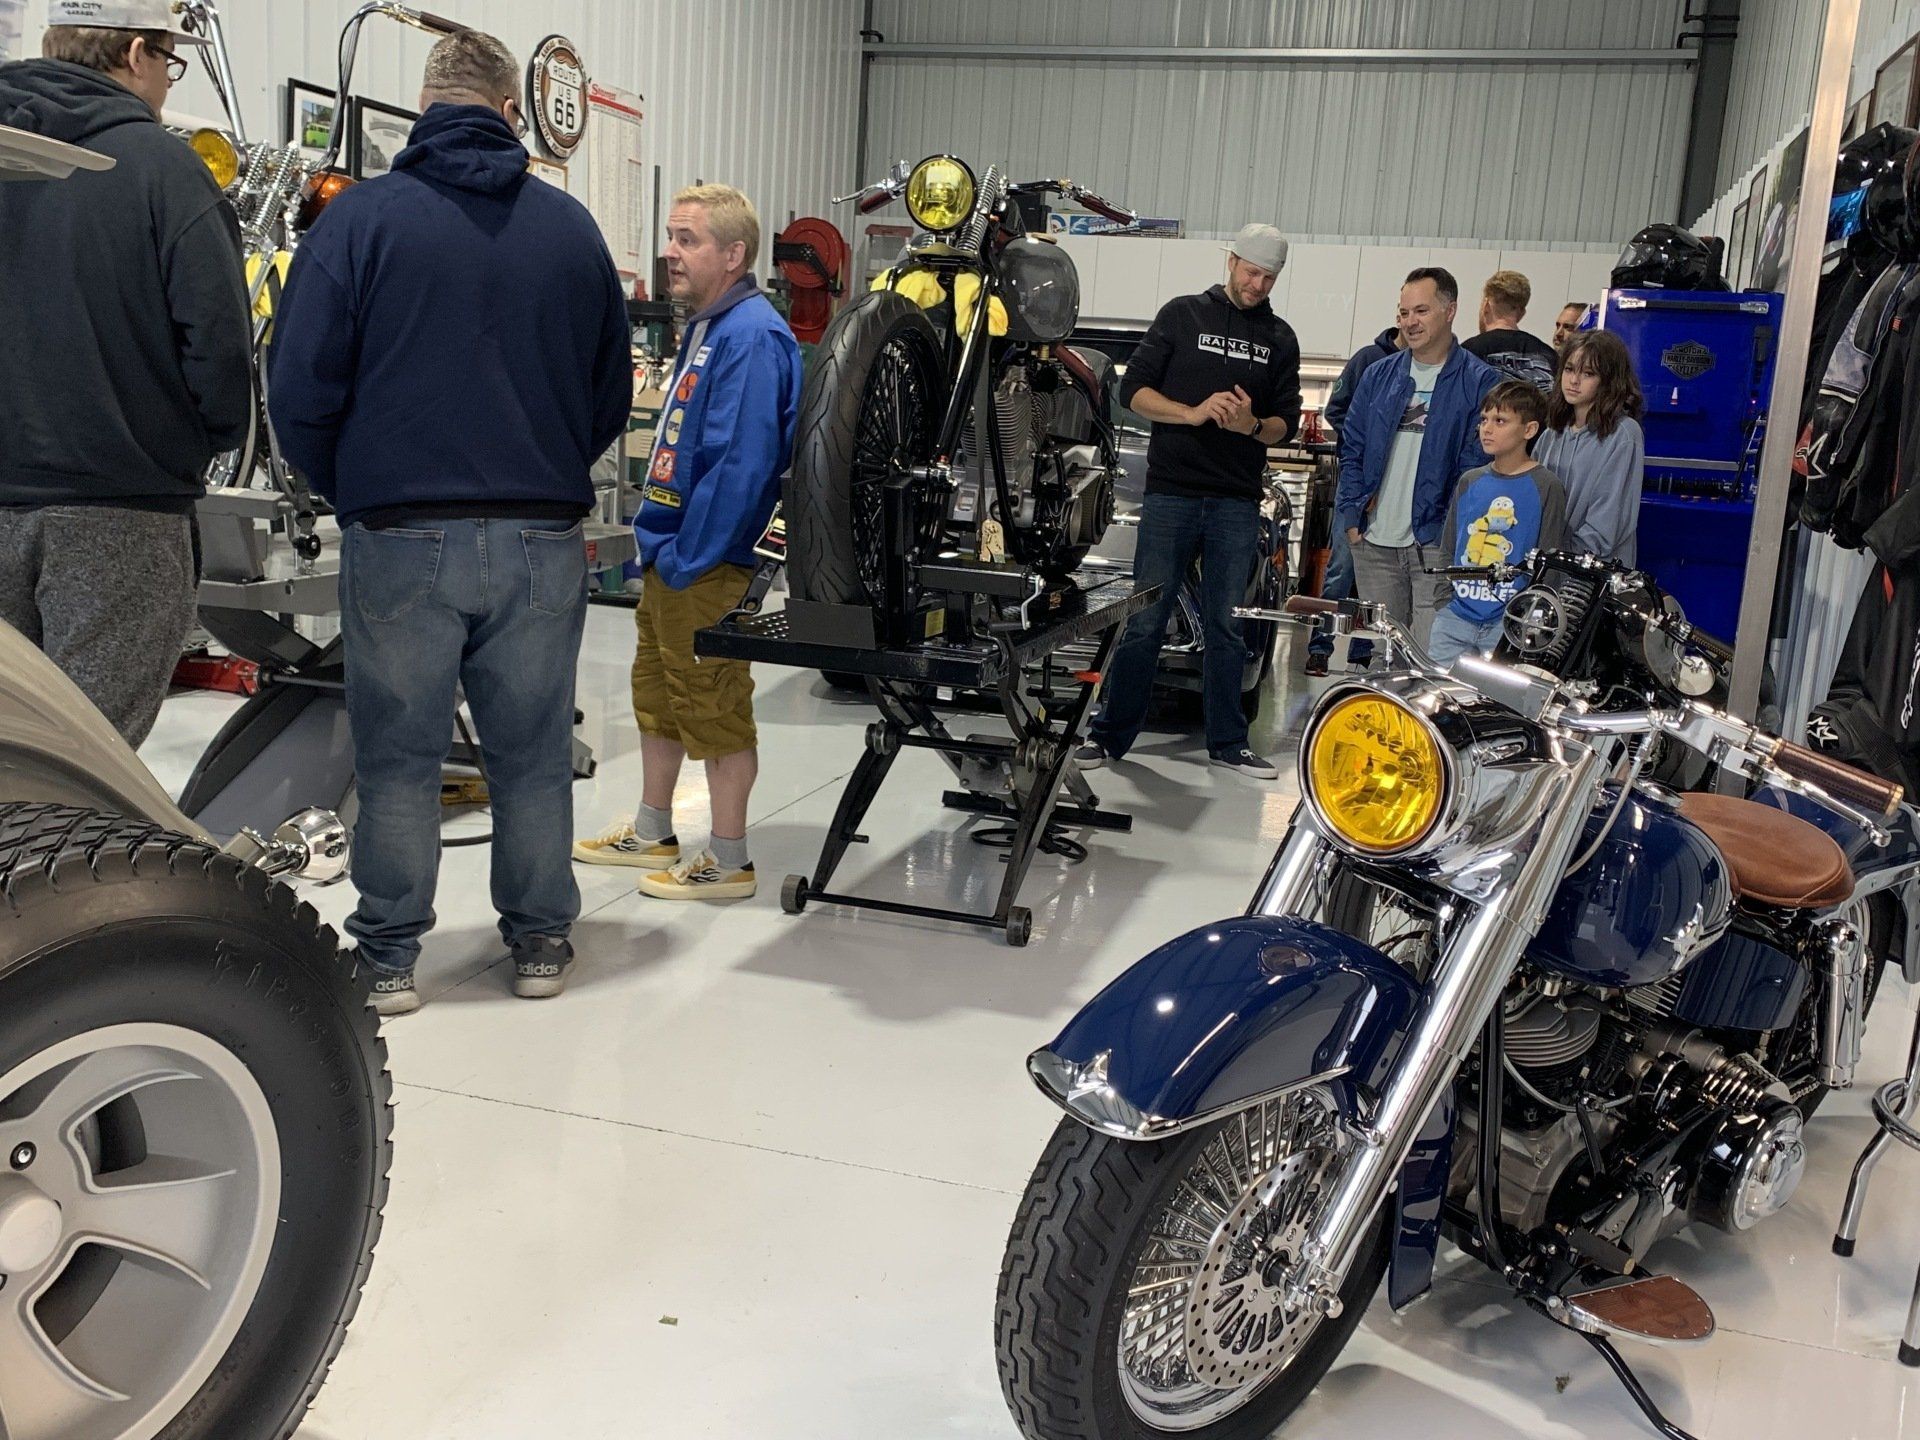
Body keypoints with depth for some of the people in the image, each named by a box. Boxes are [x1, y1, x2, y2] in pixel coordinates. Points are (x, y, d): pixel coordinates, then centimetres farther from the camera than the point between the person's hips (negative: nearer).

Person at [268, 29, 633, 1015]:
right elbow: (612, 394, 11)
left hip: (400, 534, -2)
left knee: (397, 756, 8)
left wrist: (347, 492, 12)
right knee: (532, 754, 12)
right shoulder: (571, 228, 6)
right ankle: (540, 942, 22)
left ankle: (389, 956, 15)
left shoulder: (361, 217, -2)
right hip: (543, 536, 2)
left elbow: (301, 389, -5)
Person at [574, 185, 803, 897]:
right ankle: (651, 831, 34)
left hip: (707, 564, -10)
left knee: (715, 709, 0)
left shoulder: (752, 336, -18)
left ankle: (728, 862, 12)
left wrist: (684, 559, -21)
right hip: (671, 554, 10)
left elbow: (742, 463, -25)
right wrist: (656, 545, 17)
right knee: (657, 692, 19)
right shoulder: (707, 327, 14)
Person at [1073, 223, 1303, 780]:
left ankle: (1227, 742, 16)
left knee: (1226, 628, 8)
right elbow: (1133, 390, 1)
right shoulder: (1184, 314, 6)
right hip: (1171, 492, -3)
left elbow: (1287, 421, 12)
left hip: (1238, 502, 3)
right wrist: (1192, 413, -15)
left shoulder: (1280, 338, 14)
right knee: (1145, 622, -2)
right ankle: (1110, 735, 7)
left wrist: (1253, 425, -10)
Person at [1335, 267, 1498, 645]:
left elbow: (1476, 462, -6)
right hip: (1373, 543, 5)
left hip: (1436, 544, -5)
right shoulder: (1378, 377, 14)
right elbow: (1352, 451, 14)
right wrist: (1352, 517, 4)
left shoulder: (1480, 382, -1)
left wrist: (1451, 530, -13)